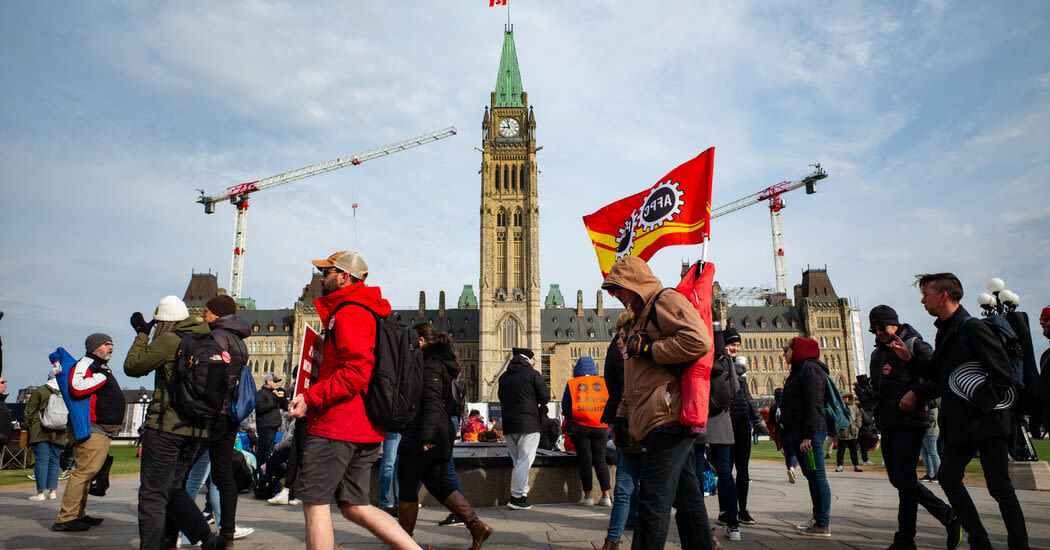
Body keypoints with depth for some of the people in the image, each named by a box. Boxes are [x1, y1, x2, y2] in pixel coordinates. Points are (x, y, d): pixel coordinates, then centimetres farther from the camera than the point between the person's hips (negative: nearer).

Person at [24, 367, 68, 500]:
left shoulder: (39, 391, -3)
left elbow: (29, 411, -1)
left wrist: (25, 427, 9)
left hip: (40, 433, -3)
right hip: (59, 434, 3)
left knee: (41, 460, -1)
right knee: (54, 460, 10)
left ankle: (41, 492, -3)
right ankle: (52, 491, 11)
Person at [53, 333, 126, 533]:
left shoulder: (102, 368, 24)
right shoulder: (85, 364, -7)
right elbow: (77, 387, -25)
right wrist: (103, 376, -17)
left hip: (105, 432, 10)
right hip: (92, 430, -10)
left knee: (87, 472, 13)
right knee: (84, 470, -13)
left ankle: (79, 515, 19)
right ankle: (65, 518, -10)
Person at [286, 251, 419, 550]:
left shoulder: (349, 314, -11)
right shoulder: (366, 312, 21)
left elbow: (356, 371, -23)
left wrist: (310, 397, -19)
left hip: (337, 425, -10)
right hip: (366, 427, 10)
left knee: (314, 504, 0)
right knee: (355, 507, 13)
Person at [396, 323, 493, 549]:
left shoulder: (429, 364, -11)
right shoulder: (442, 361, 19)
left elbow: (432, 402, -22)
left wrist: (426, 437, -27)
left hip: (422, 436, -10)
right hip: (442, 435, 10)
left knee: (406, 485, 2)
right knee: (437, 485, 11)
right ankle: (477, 527, 4)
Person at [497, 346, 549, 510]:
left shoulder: (503, 377, 14)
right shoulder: (533, 374, -3)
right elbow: (544, 398, -2)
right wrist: (547, 388, 17)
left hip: (508, 425, 6)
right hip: (528, 424, -6)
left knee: (518, 461, 14)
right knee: (525, 461, -3)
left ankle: (521, 493, 14)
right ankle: (517, 497, -6)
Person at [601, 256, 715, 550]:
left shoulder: (666, 300, -5)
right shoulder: (640, 318, 26)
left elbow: (699, 340, -22)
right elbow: (634, 380, 31)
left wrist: (648, 349, -13)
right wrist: (623, 416, 24)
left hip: (669, 415, -10)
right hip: (665, 420, 10)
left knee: (653, 499, -11)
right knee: (686, 497, 12)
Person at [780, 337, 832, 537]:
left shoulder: (810, 368, -9)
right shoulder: (798, 371, 21)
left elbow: (813, 404, -18)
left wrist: (808, 435, -23)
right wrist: (788, 437, 20)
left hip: (811, 431, -10)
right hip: (799, 433, 10)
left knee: (817, 475, -6)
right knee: (811, 475, 13)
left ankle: (823, 525, -3)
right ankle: (818, 517, 19)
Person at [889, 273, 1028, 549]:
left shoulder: (972, 328, -14)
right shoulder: (944, 332, 13)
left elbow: (1003, 374, -16)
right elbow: (939, 373, 20)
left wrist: (982, 405, -15)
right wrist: (910, 357, 8)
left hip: (987, 422, -9)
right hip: (959, 424, 9)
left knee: (1000, 488, -1)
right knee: (948, 477, 7)